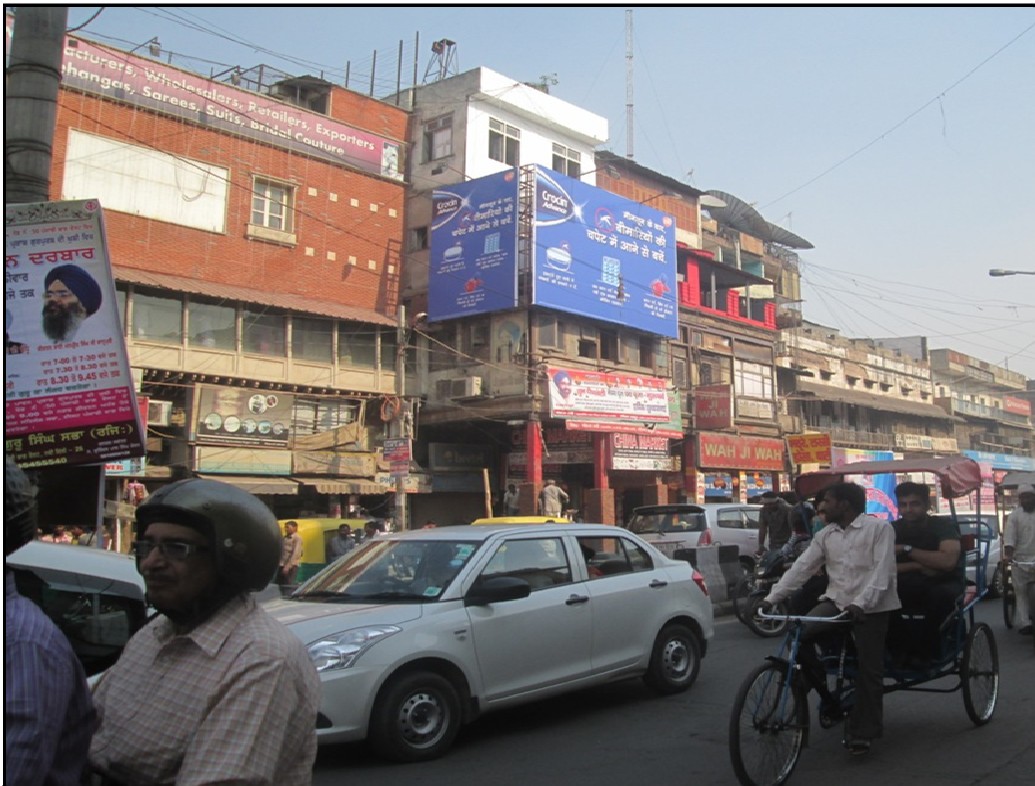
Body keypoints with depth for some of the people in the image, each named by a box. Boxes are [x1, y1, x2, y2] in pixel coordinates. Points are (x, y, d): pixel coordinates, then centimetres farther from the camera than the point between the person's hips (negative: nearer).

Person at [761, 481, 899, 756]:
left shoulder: (878, 528, -7)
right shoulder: (825, 535, 9)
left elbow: (883, 571, -16)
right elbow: (801, 568, 5)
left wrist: (860, 602, -29)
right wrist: (771, 598, -4)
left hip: (870, 607, -5)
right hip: (835, 601, 5)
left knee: (869, 670, -3)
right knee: (798, 636, -15)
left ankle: (862, 733, 11)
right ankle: (826, 693, 4)